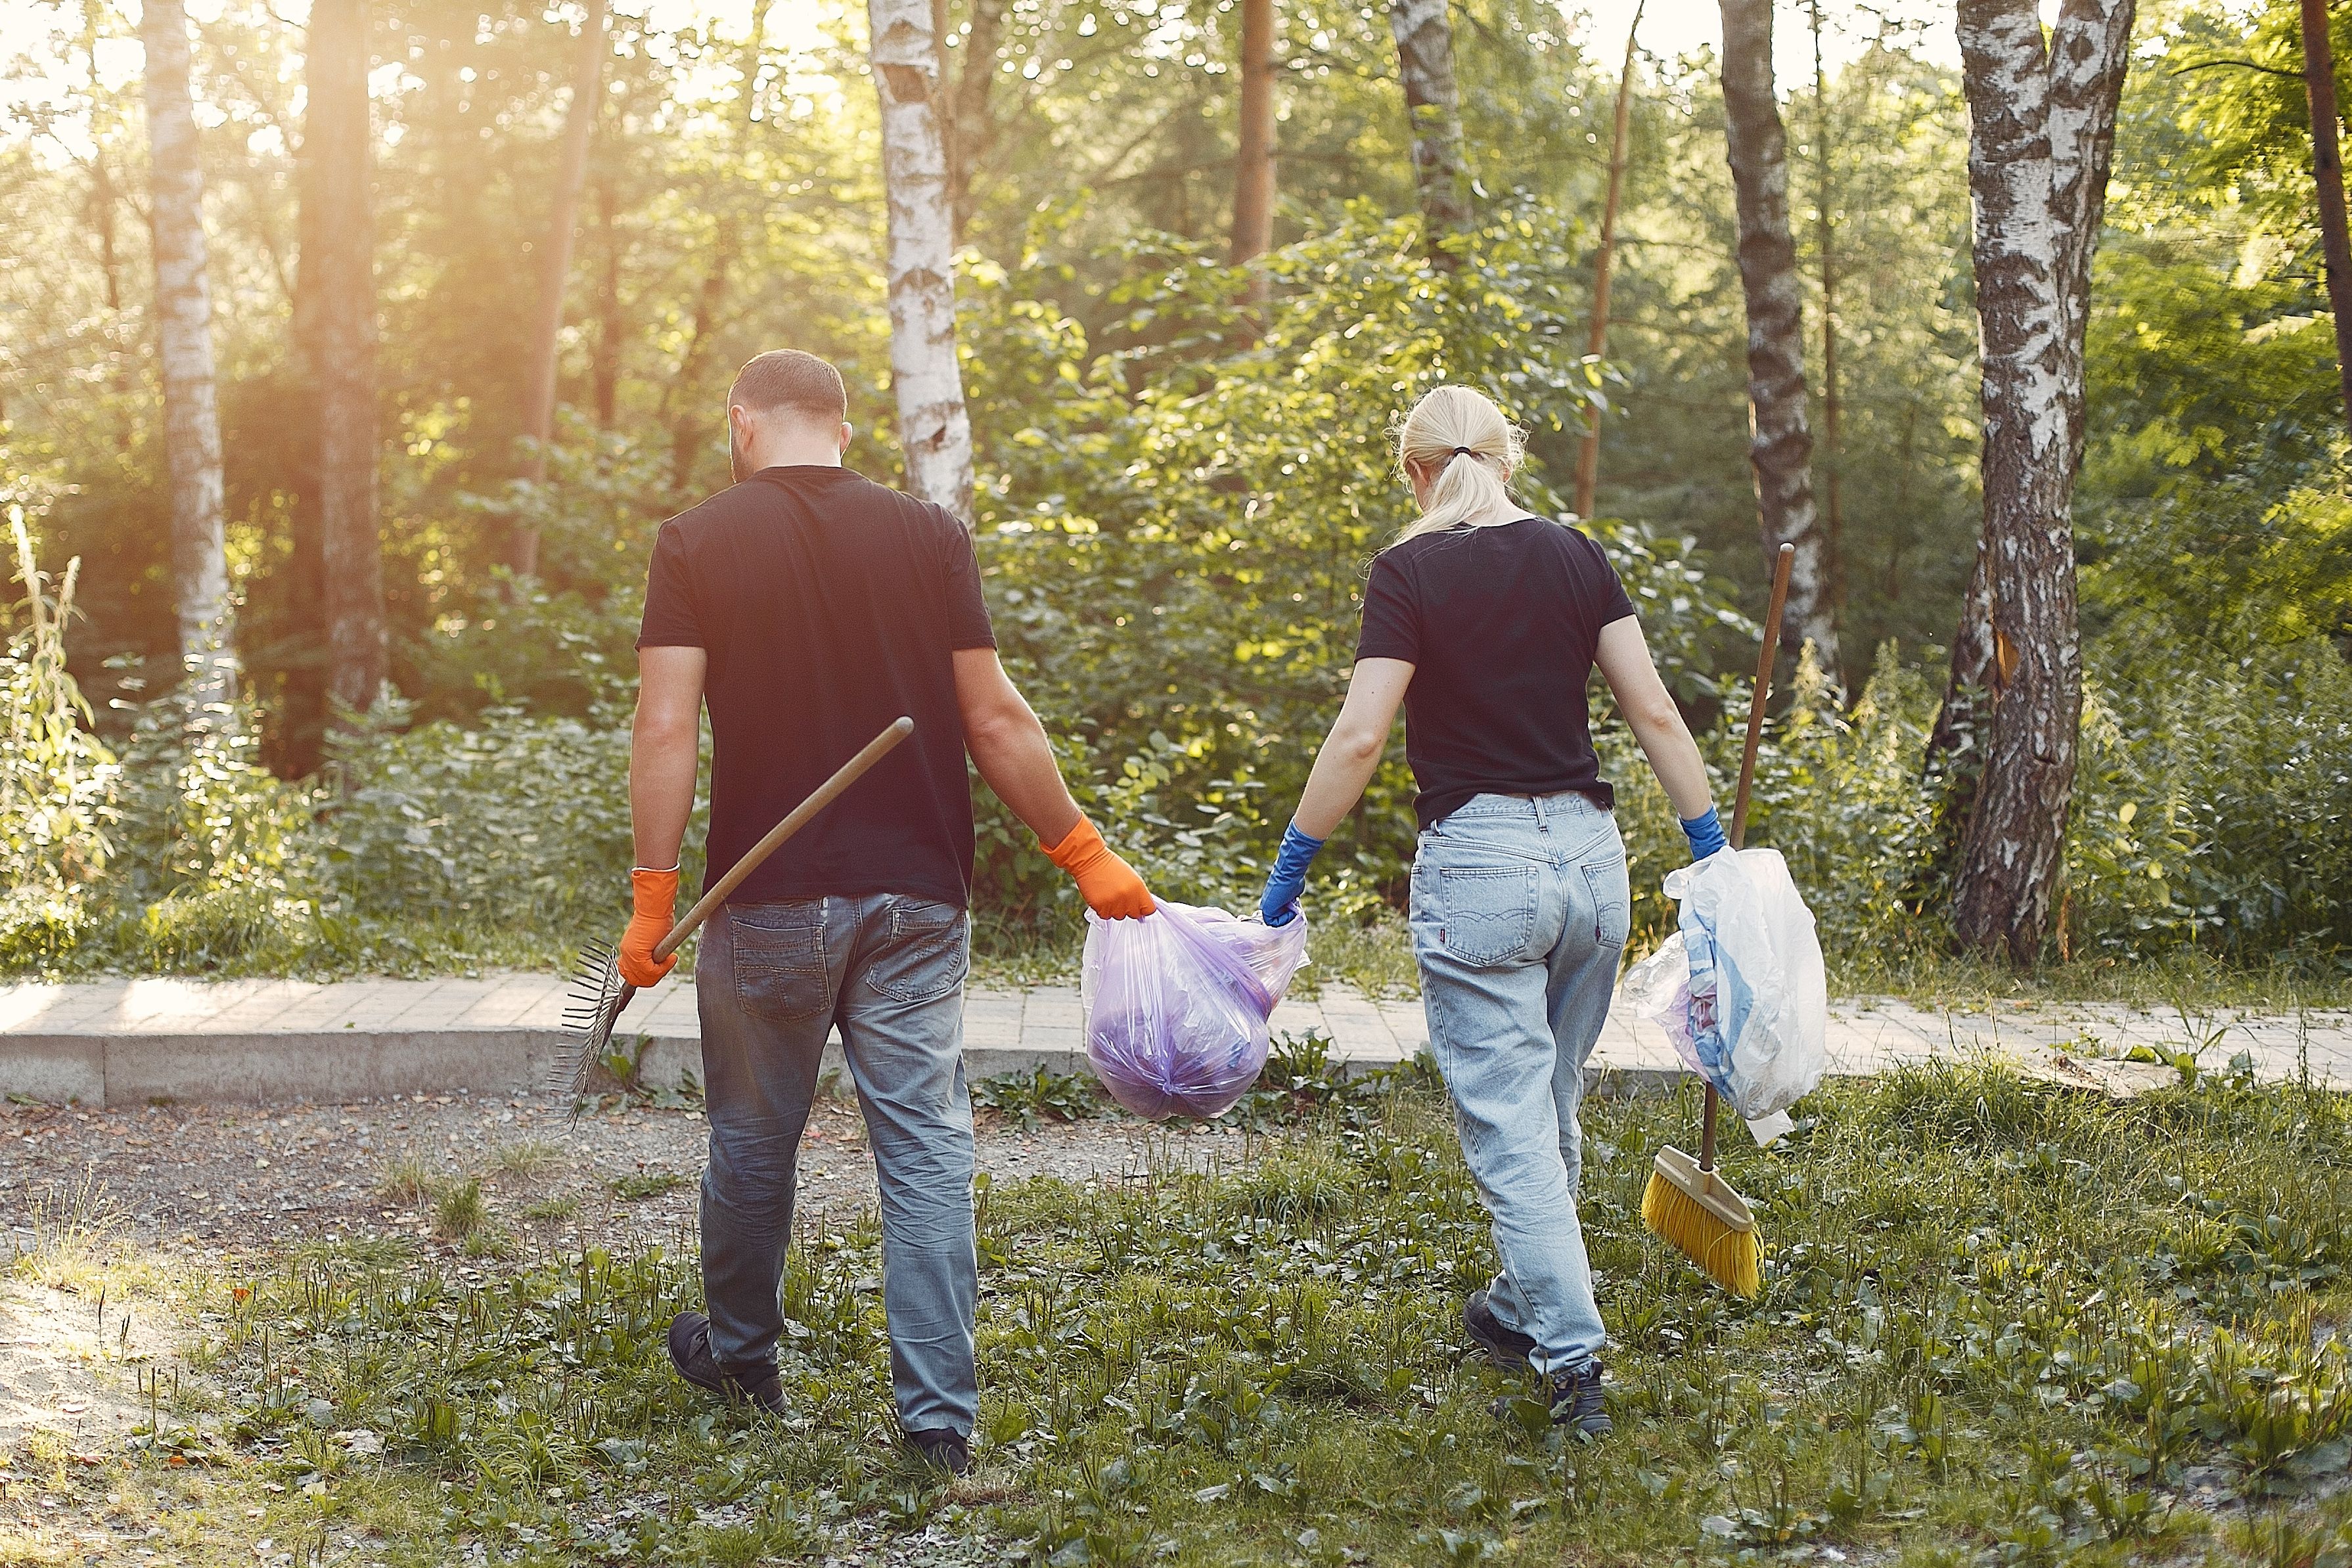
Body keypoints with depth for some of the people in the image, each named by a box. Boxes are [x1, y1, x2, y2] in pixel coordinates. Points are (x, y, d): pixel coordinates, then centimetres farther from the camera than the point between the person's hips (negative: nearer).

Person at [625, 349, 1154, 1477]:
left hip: (769, 898, -1)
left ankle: (740, 1357, 34)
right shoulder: (929, 536, 0)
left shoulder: (698, 544, -3)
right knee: (926, 1147, 3)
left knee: (753, 1139, 16)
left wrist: (653, 893, -6)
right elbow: (994, 720, -2)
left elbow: (665, 728, -11)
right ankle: (939, 1412, 0)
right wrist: (1082, 852, 7)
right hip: (916, 895, 1)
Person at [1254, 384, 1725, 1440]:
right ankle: (1520, 1309, 35)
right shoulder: (1574, 555, 6)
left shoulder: (1410, 571, -6)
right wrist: (1712, 844, 11)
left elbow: (1360, 736, -13)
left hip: (1477, 860, -5)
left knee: (1508, 1127, 0)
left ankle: (1574, 1357, -6)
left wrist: (1292, 863, -5)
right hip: (1590, 854, 5)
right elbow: (1655, 714, 4)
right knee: (1551, 1112, 19)